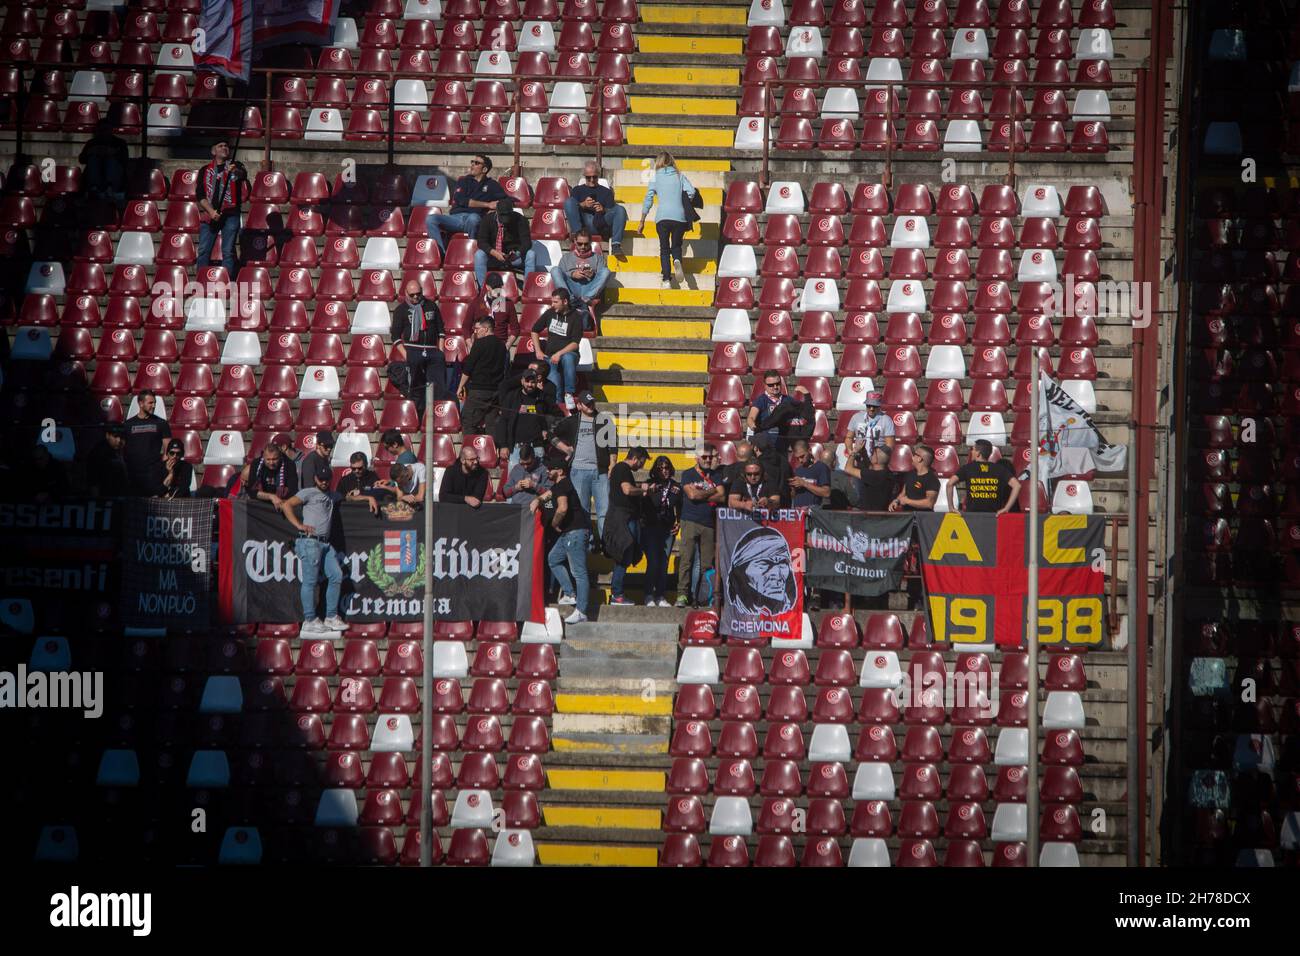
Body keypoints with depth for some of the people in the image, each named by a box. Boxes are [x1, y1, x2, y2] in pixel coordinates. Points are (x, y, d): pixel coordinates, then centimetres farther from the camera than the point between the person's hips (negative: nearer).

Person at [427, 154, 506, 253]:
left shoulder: (491, 185, 19)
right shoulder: (463, 181, 21)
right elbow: (461, 200, 4)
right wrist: (487, 205, -3)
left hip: (475, 218, -2)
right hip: (456, 218, 2)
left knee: (473, 218, -41)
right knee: (431, 219, -25)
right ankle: (442, 255, -32)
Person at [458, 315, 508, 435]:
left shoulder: (480, 343, -9)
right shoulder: (501, 345, 12)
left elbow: (468, 368, -9)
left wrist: (461, 386, -1)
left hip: (479, 389, -7)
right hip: (496, 389, 7)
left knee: (467, 422, -4)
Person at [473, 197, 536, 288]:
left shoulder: (520, 220, -9)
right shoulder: (488, 219, -7)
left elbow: (526, 242, -14)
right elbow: (482, 242, -11)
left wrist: (517, 253, -34)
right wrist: (494, 253, -29)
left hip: (515, 257, 0)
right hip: (494, 256, 0)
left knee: (531, 255, -28)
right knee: (479, 255, -28)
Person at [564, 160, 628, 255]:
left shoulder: (606, 191, 26)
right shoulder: (578, 190, 26)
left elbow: (611, 211, 13)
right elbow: (570, 207, 9)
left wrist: (603, 210, -12)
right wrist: (583, 205, -12)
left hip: (601, 223, 0)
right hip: (584, 222, 0)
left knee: (620, 210, -25)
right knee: (569, 201, -21)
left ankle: (616, 244, -37)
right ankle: (577, 233, -33)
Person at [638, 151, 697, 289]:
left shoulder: (655, 178, 10)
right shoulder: (679, 176, 12)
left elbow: (648, 201, 9)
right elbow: (691, 191, -3)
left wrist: (642, 222, 15)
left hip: (662, 217, -1)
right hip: (680, 216, 1)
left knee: (664, 249, 9)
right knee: (676, 245, 17)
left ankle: (667, 280, -7)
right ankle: (677, 261, -19)